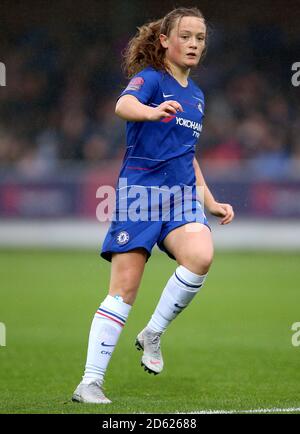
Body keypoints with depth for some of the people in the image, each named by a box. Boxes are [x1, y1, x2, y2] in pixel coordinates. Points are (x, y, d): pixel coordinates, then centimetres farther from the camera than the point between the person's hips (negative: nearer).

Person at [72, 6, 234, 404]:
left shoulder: (196, 95, 19)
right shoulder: (151, 78, -2)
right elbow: (124, 105, -26)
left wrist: (211, 203, 23)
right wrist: (151, 111, -49)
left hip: (181, 194, 5)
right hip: (140, 189, -5)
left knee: (200, 256, -26)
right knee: (124, 287, -9)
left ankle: (153, 334, -5)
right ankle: (90, 382, -2)